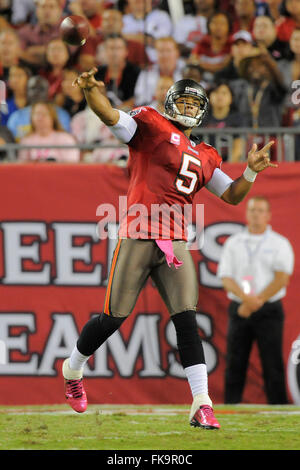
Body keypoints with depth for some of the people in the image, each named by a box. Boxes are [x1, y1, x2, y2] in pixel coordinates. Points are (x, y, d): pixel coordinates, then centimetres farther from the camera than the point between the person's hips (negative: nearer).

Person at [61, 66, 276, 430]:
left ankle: (201, 404, -11)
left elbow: (232, 196, 23)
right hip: (139, 236, -5)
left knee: (186, 320, -7)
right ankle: (72, 369, 26)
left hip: (175, 243, 5)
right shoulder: (152, 126, 1)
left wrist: (251, 171, 4)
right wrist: (91, 90, -35)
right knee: (113, 318, -1)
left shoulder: (204, 157, 20)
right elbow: (110, 116, -14)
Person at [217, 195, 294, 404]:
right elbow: (226, 278, 3)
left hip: (269, 311, -3)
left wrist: (255, 303, -13)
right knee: (235, 365, 1)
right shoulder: (233, 243, 12)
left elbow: (281, 279, -6)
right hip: (239, 311, 3)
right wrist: (246, 297, -16)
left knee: (273, 366, -5)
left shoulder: (280, 244, 4)